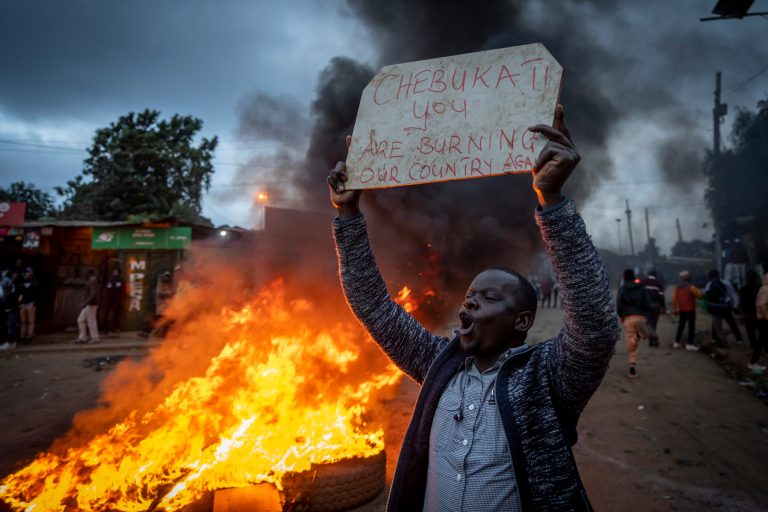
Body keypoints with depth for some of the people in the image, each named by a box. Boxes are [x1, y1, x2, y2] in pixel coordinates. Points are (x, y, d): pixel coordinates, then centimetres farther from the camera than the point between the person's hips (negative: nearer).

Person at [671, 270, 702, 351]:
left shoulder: (677, 287, 5)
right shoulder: (691, 287, -12)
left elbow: (674, 299, 4)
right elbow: (699, 295, -5)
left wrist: (674, 309, 11)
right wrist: (698, 290, 16)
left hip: (681, 310, 6)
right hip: (690, 310, -6)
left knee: (681, 326, 14)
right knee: (691, 327, -1)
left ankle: (676, 342, 16)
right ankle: (689, 344, -4)